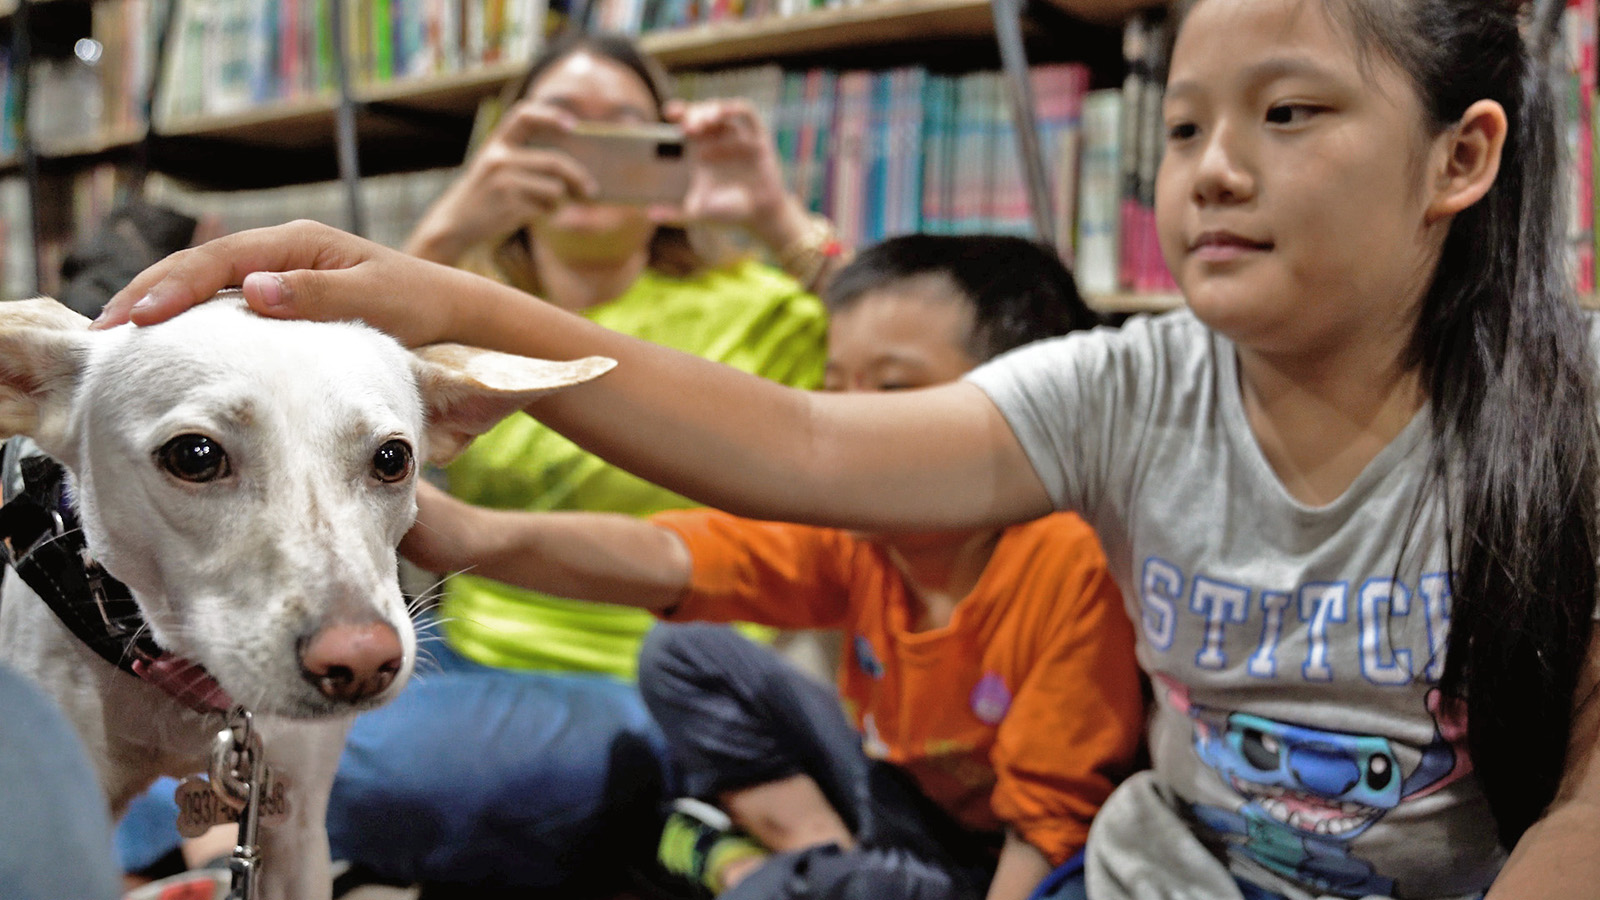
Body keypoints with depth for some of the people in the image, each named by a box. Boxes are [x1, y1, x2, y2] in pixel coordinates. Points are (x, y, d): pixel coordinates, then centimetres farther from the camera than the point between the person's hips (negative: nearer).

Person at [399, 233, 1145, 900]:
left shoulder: (1071, 564, -28)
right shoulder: (852, 531, -10)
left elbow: (1050, 824, -23)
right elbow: (666, 562, -25)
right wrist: (483, 539, -40)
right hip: (893, 793, 7)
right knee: (685, 658, 4)